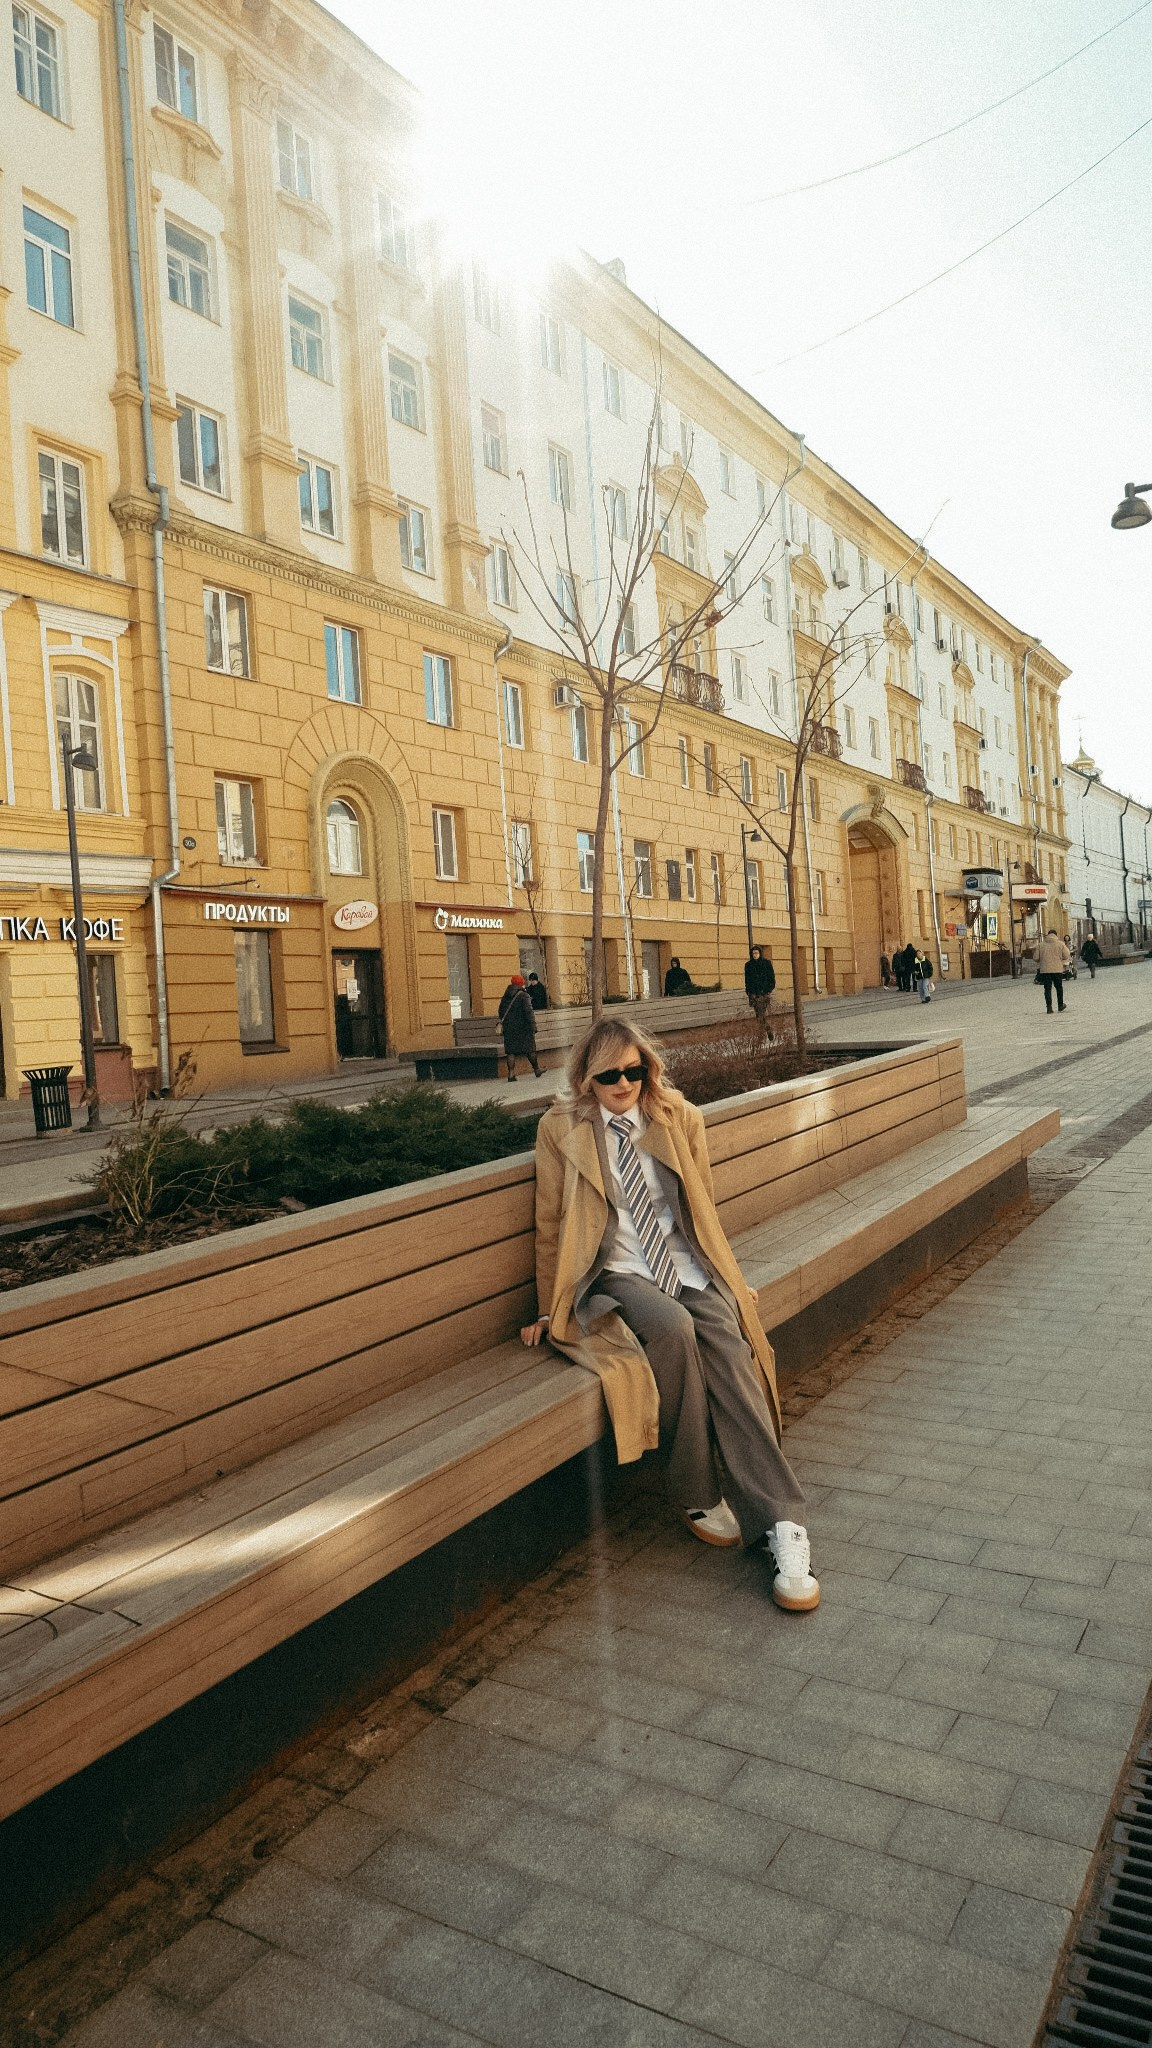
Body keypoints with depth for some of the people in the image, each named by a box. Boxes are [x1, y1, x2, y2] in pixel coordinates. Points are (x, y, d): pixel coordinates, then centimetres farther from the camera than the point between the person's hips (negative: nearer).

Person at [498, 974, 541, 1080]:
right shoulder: (524, 996, -10)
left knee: (510, 1051, 3)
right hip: (523, 1028, -5)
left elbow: (501, 1011, 15)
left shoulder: (505, 997, 9)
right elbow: (529, 1012, -15)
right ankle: (536, 1070, 17)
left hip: (509, 1028, 5)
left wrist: (502, 1024, 23)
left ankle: (511, 1073, -2)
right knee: (529, 1049, 7)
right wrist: (533, 1026, -14)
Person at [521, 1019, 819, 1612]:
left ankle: (782, 1525, -29)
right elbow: (551, 1223, 6)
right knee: (673, 1329, -34)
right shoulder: (561, 1129, 0)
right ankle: (697, 1495, -16)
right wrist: (549, 1308, 11)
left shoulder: (679, 1118, 8)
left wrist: (727, 1278, 16)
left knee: (730, 1352, -26)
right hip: (616, 1273, -2)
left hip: (685, 1266, 3)